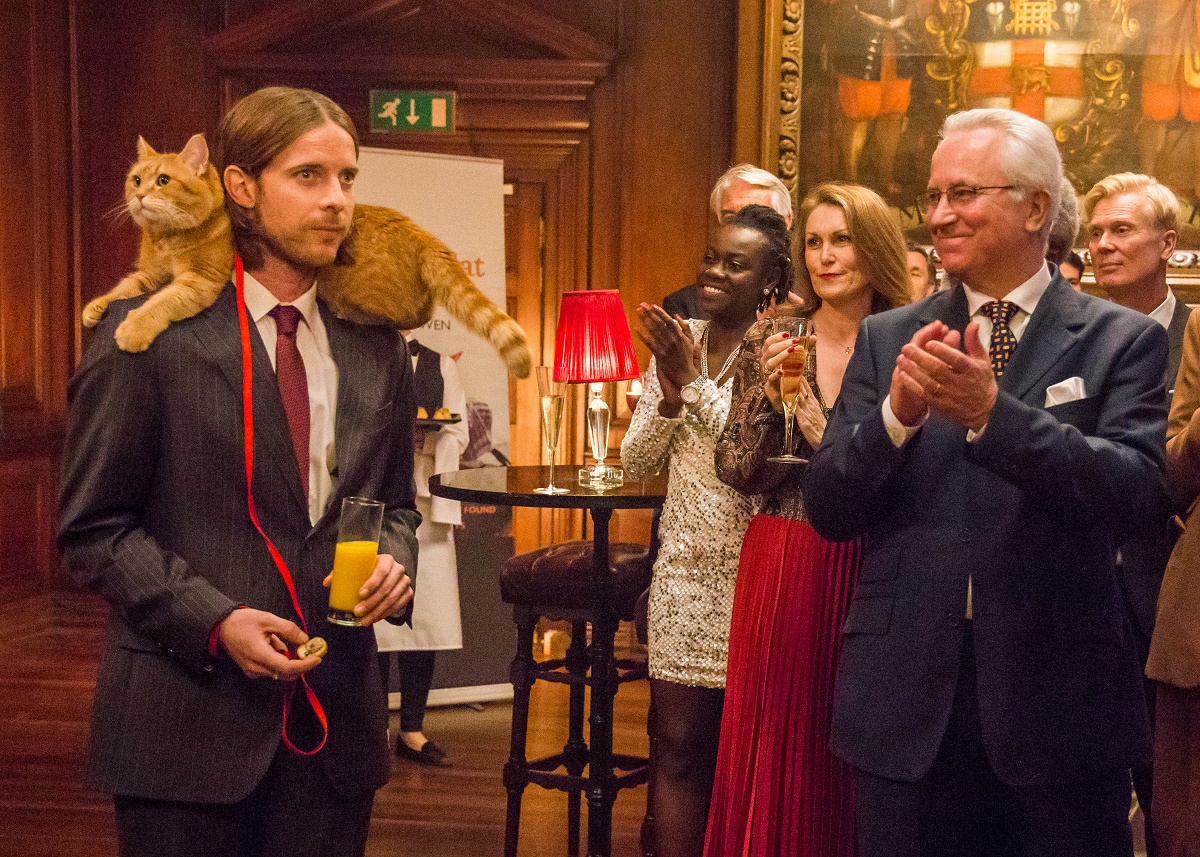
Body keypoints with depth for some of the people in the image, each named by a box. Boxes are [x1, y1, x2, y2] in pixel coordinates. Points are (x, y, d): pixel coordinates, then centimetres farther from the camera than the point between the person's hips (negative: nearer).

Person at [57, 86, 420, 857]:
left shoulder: (376, 350, 7)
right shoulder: (150, 336, -6)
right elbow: (92, 527, -5)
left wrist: (393, 561, -5)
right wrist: (213, 620, -16)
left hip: (335, 722, 4)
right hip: (189, 720, -4)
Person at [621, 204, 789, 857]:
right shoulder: (677, 343, 8)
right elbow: (636, 465, 7)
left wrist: (697, 383, -15)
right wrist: (670, 395, -9)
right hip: (684, 565, 4)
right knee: (678, 740, 6)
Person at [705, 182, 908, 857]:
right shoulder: (769, 346, 3)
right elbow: (735, 472, 1)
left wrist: (827, 435, -13)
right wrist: (770, 398, -13)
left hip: (872, 570, -1)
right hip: (783, 567, 1)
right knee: (777, 742, 7)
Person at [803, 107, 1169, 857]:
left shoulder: (1122, 340, 0)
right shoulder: (888, 339, 6)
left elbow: (1136, 494, -14)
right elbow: (828, 510, 0)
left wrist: (991, 411, -26)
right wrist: (897, 411, -18)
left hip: (1060, 709, -2)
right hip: (905, 707, 2)